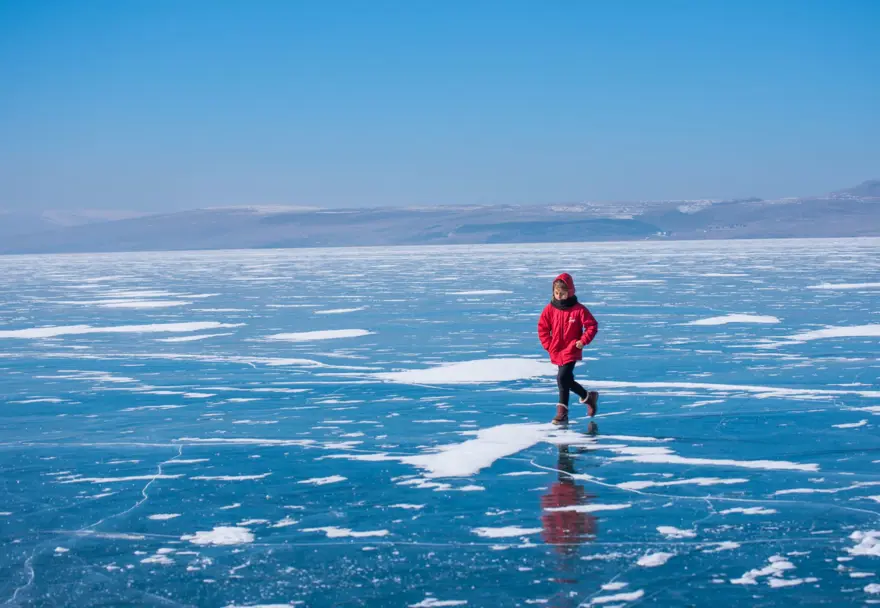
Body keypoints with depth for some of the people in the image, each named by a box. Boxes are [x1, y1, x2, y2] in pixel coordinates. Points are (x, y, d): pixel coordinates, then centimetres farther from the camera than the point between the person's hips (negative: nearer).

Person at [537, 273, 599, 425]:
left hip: (572, 351, -5)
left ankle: (562, 412, -8)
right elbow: (542, 328, 8)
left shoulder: (578, 309, -10)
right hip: (556, 352, 5)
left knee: (562, 378, -18)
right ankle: (588, 397, 35)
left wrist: (583, 341, -13)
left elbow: (592, 325, -4)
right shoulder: (550, 309, -1)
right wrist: (548, 345, 2)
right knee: (567, 380, 11)